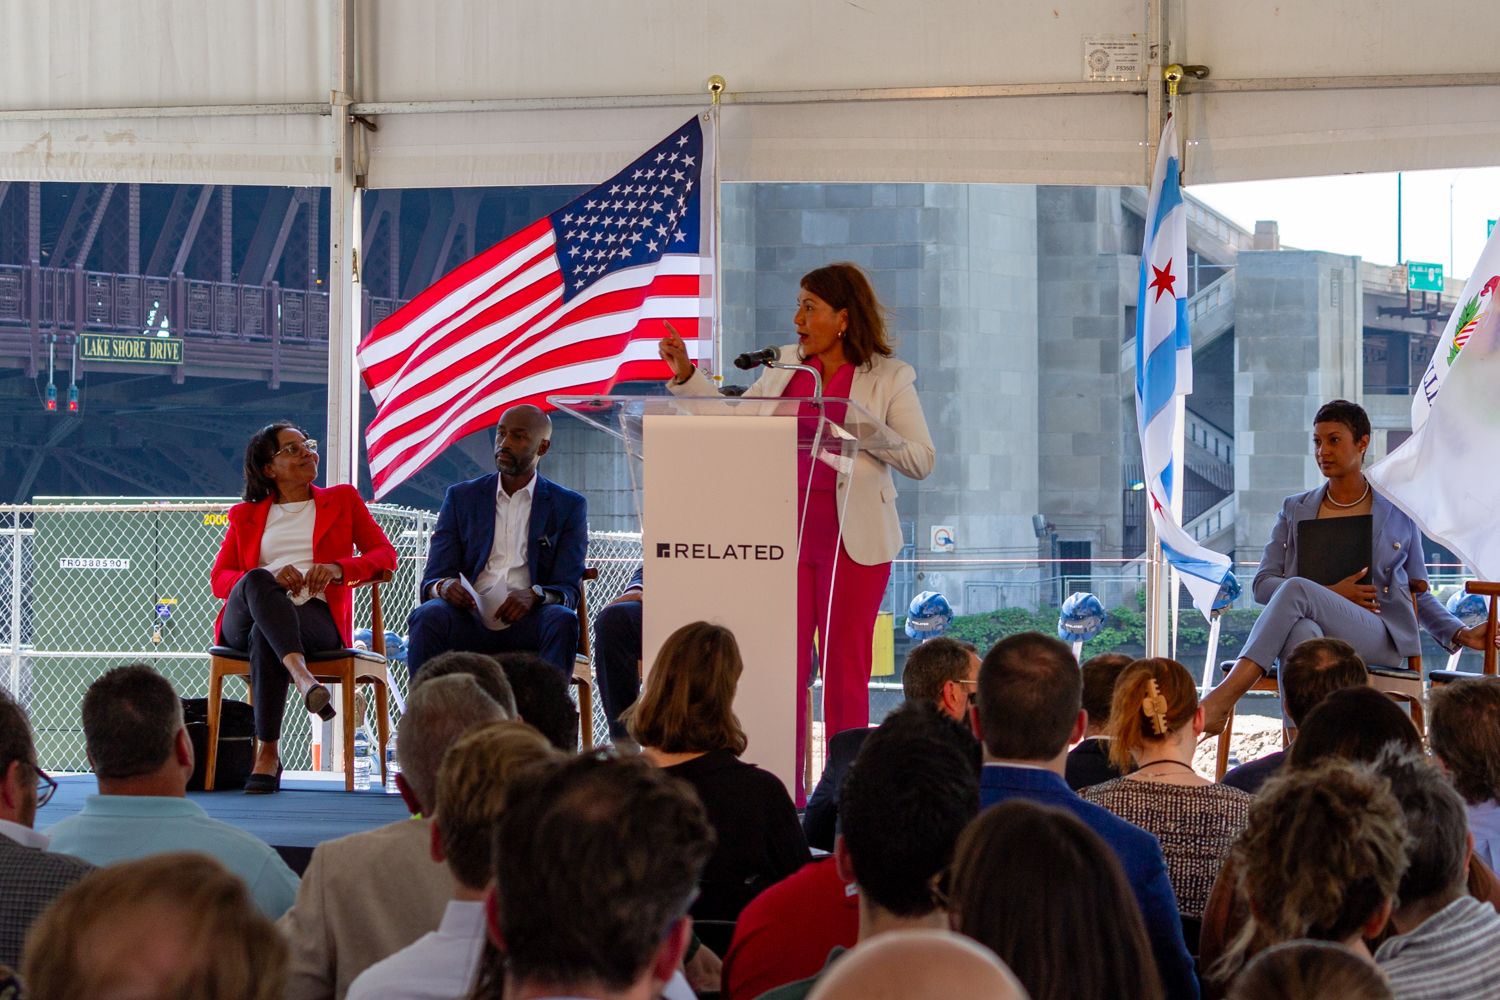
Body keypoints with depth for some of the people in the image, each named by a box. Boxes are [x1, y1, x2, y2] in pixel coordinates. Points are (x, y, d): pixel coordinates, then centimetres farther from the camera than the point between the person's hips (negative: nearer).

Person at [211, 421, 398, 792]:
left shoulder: (342, 499, 25)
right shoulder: (245, 516, 27)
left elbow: (385, 554, 14)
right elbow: (219, 578, 15)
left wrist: (338, 569, -8)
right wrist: (268, 579, -8)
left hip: (315, 616, -1)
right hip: (243, 620, 1)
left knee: (265, 637, -38)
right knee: (257, 580, -37)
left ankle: (267, 756, -42)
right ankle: (301, 676, -54)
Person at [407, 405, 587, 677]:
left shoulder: (569, 506, 13)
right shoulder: (461, 497, 17)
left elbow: (569, 590, 4)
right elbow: (432, 580, 10)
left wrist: (534, 595, -21)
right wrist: (444, 587, -16)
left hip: (528, 623, -1)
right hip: (470, 620, 1)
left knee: (563, 621, -35)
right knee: (427, 616, -32)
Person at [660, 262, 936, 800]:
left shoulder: (889, 377, -1)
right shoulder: (785, 364, 12)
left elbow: (922, 461, -2)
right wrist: (686, 375, 10)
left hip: (852, 541, -4)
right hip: (786, 532, 4)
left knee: (845, 670, -1)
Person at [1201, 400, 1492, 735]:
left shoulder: (1399, 517, 17)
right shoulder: (1295, 510, 21)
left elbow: (1420, 595, 22)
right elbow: (1263, 584, 13)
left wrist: (1461, 635, 3)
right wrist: (1331, 594, -3)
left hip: (1380, 641, -2)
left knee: (1296, 590, -34)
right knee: (1302, 632, -41)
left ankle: (1222, 700, -47)